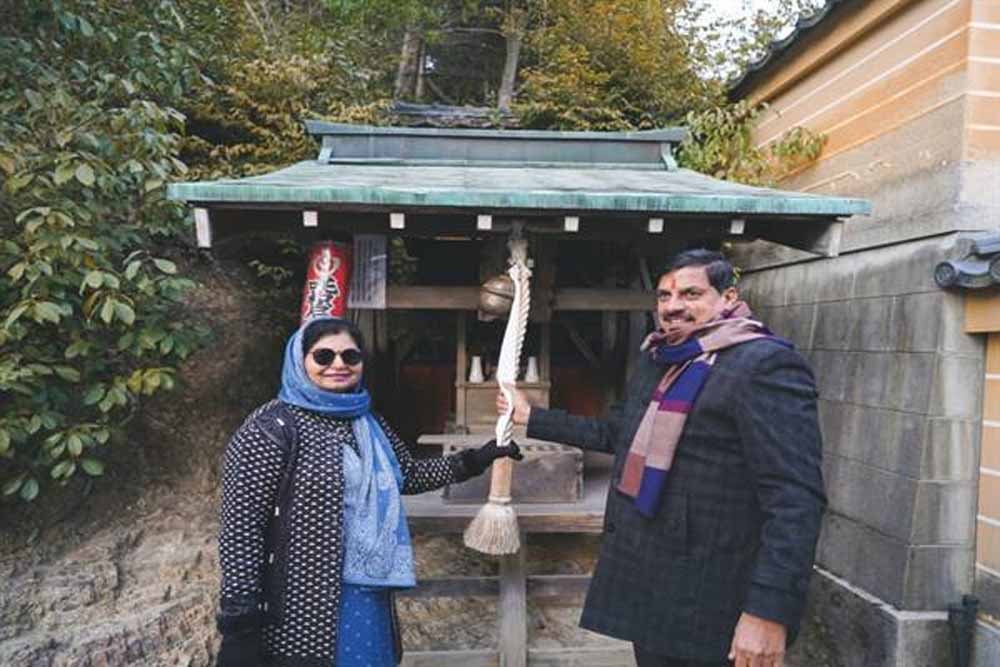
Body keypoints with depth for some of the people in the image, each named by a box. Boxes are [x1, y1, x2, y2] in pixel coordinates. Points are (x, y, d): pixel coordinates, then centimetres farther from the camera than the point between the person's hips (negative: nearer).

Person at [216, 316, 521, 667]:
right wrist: (239, 625, -17)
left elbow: (408, 475, 21)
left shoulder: (369, 423, 8)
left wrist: (473, 461, 12)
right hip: (300, 613, -6)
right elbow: (240, 529, -15)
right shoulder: (273, 427, -13)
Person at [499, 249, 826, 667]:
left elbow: (795, 498, -21)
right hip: (644, 582, 8)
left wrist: (770, 610, -26)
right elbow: (615, 433, 23)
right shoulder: (656, 360, 11)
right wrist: (532, 418, 24)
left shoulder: (766, 365, -16)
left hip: (703, 600, -8)